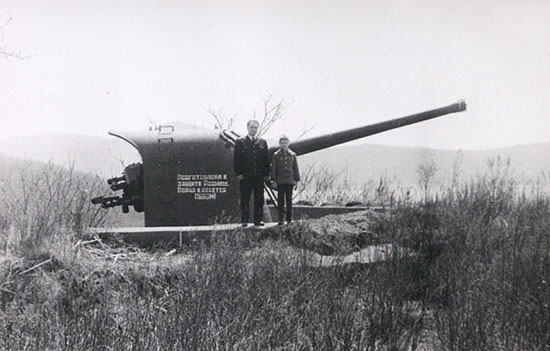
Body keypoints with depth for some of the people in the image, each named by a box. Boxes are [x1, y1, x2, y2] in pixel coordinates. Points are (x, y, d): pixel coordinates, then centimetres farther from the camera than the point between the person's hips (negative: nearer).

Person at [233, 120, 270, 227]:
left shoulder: (262, 142, 13)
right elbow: (236, 159, 2)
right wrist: (239, 173, -6)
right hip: (245, 176, -2)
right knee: (244, 199, -1)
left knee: (259, 199, 1)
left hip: (259, 175, 2)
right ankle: (244, 220, 2)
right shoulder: (240, 142, 6)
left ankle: (258, 220, 6)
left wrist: (266, 174, 5)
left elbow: (266, 159, 13)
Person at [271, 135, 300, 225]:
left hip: (290, 181, 1)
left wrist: (296, 180, 6)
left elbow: (295, 168, 10)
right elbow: (273, 169, 1)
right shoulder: (276, 155, 1)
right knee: (281, 200, 0)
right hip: (280, 181, -1)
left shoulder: (292, 155, 6)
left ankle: (289, 219, 9)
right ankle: (280, 219, 2)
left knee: (289, 199, 4)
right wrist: (274, 181, -4)